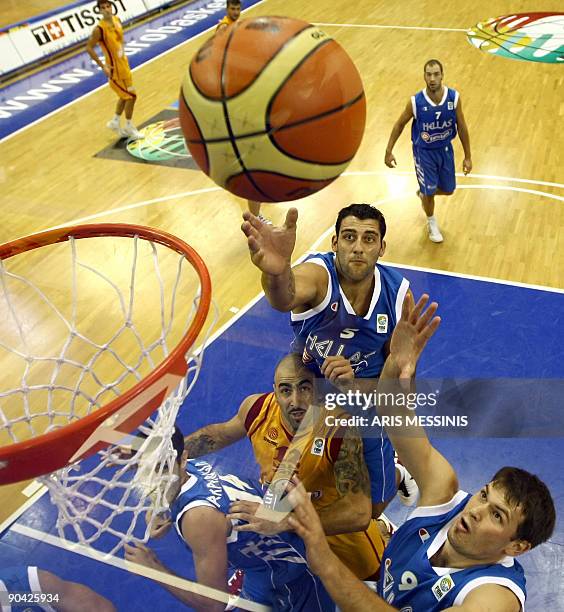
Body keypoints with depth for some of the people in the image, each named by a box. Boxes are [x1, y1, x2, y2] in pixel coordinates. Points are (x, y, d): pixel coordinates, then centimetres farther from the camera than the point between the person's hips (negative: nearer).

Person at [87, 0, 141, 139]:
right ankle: (129, 127, 15)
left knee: (125, 96, 19)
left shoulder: (117, 20, -1)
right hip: (114, 68, -8)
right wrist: (103, 66, -20)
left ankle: (115, 122, 36)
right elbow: (89, 48, -19)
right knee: (131, 96, -2)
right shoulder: (99, 29, -24)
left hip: (123, 64, 8)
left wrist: (123, 56, 14)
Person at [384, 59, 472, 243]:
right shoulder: (416, 102, -24)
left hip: (445, 149, 3)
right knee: (429, 191, 6)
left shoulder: (454, 97, -18)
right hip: (424, 151, -3)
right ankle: (432, 222, 37)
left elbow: (462, 127, -6)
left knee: (448, 190, 16)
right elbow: (399, 125, -6)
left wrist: (468, 156, -1)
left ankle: (423, 194, 50)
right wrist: (389, 151, -3)